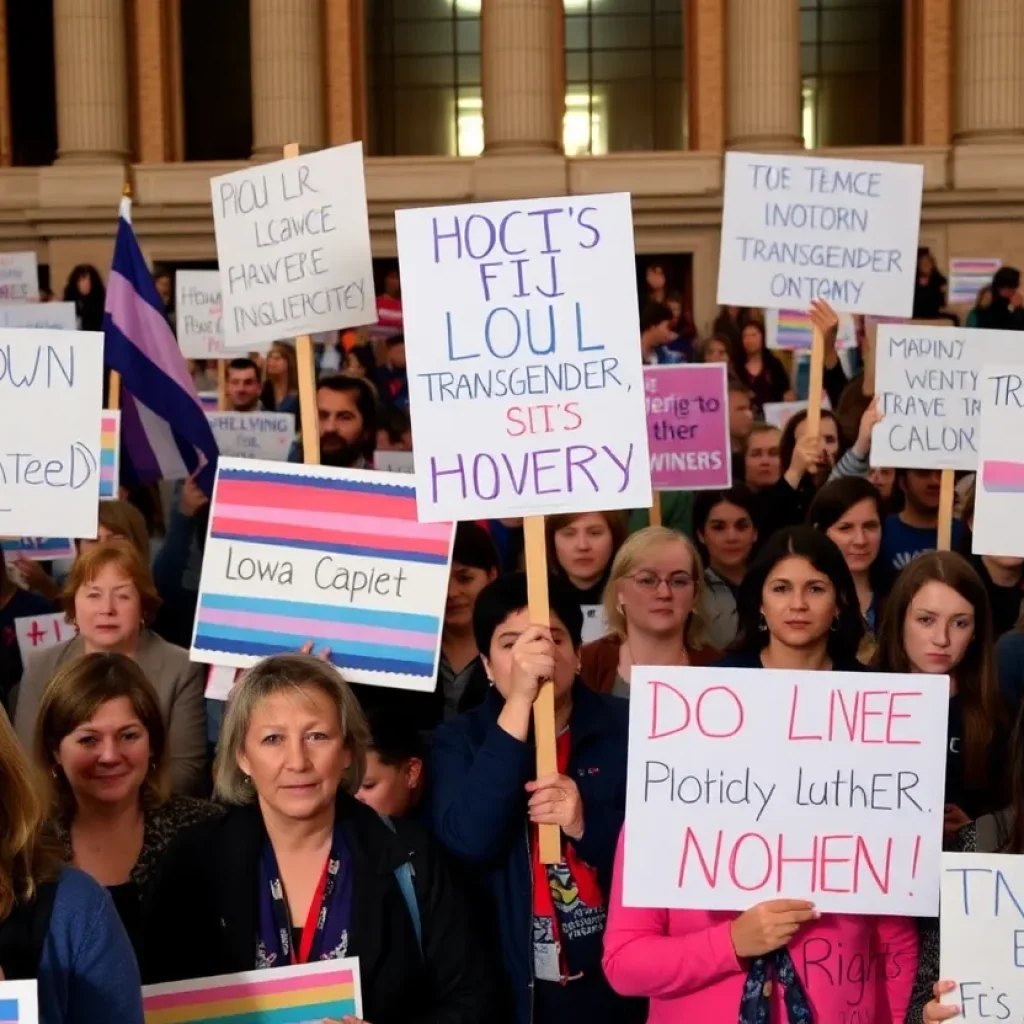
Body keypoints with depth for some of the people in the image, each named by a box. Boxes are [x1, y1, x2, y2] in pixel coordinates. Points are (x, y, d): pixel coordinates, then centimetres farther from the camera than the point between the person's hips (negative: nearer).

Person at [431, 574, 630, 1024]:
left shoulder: (624, 727, -2)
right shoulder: (460, 740, -3)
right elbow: (469, 843, -22)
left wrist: (586, 824, -22)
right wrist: (519, 702, -26)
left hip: (618, 979, 1)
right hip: (511, 986, -1)